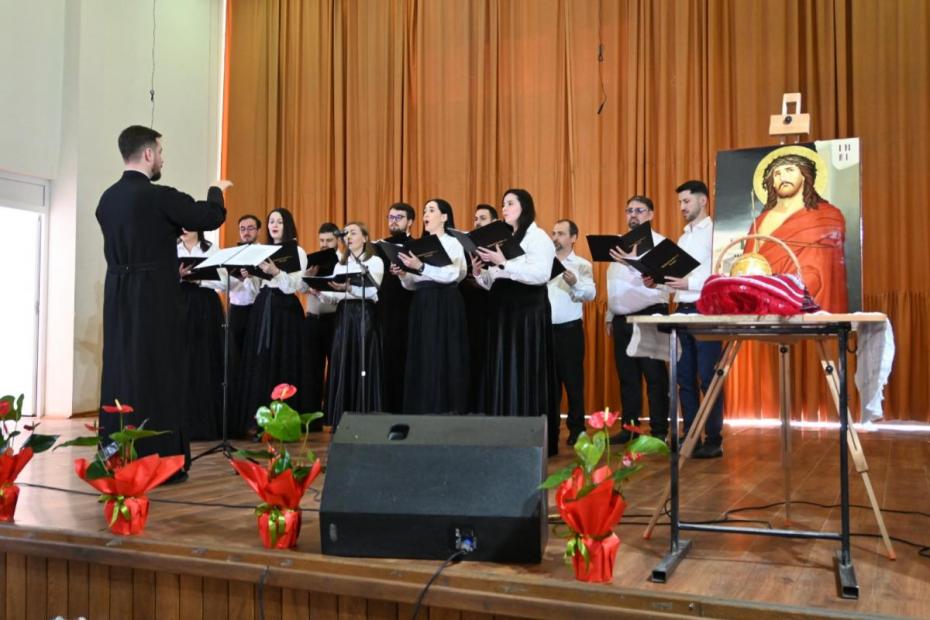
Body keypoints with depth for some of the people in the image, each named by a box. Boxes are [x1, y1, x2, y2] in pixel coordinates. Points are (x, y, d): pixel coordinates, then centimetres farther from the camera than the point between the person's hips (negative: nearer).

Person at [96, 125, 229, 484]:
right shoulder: (158, 196, -14)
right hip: (154, 298, -7)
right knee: (157, 374, -2)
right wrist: (217, 190, 11)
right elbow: (211, 217, -8)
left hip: (118, 298, 7)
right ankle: (160, 461, 2)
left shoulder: (107, 198, 9)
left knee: (120, 372, 10)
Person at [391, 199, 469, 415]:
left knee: (443, 360, -7)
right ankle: (423, 408, 9)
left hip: (445, 306, -7)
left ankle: (447, 409, -2)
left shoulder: (453, 243, -2)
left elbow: (451, 275, -19)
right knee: (421, 361, 5)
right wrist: (403, 274, -3)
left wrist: (420, 267, -22)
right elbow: (414, 285, 16)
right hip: (421, 306, 7)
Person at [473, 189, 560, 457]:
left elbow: (540, 274, -19)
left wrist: (503, 263, -22)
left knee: (524, 374, -7)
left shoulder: (537, 236, -3)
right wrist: (480, 272, 0)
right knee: (500, 373, 6)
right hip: (501, 312, 8)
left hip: (527, 311, -7)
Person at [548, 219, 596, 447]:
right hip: (545, 328, 3)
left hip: (569, 329, -3)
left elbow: (590, 294, -14)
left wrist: (575, 283, -31)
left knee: (572, 380, 1)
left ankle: (576, 429, 10)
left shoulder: (582, 265, 2)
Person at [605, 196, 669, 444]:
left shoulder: (659, 243, -3)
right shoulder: (620, 244, 17)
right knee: (627, 376, 10)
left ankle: (659, 431, 2)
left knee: (654, 376, -3)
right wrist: (609, 316, 17)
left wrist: (633, 262, -35)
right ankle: (628, 427, 17)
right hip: (622, 319, 6)